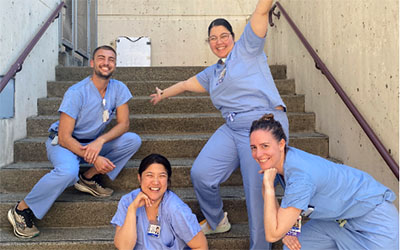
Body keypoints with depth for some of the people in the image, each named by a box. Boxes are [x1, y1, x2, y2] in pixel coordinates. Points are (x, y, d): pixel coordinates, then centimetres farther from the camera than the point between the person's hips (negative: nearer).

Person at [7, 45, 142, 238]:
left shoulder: (118, 89, -9)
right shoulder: (76, 93, -23)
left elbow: (123, 123, -10)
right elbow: (64, 137, -24)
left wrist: (100, 141, -28)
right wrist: (94, 158, -34)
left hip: (93, 142, 5)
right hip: (63, 143, -5)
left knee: (134, 140, -16)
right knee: (68, 171, -38)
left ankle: (89, 178, -7)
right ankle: (22, 210, -15)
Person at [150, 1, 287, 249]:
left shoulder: (247, 48, 10)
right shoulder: (213, 73, 27)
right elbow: (187, 83, 40)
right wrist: (163, 94, 52)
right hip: (232, 128, 6)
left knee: (259, 193, -10)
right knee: (201, 173, -8)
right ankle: (217, 221, 19)